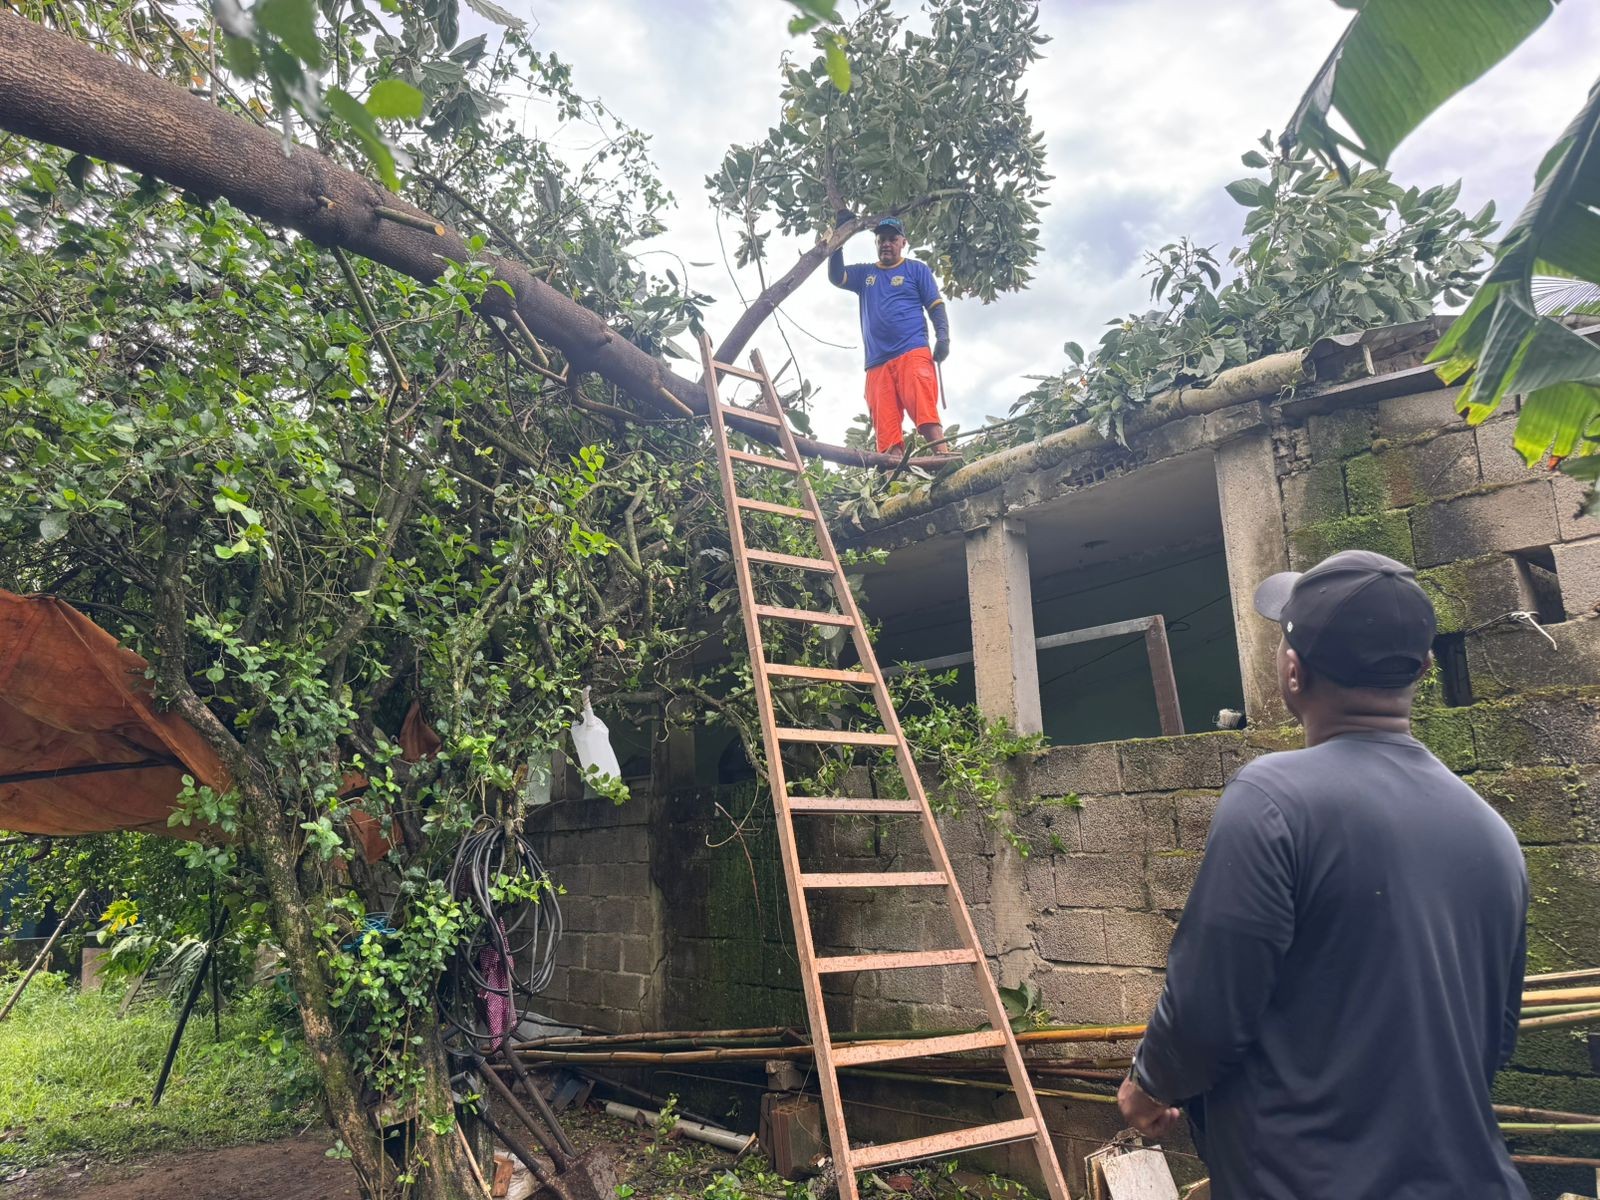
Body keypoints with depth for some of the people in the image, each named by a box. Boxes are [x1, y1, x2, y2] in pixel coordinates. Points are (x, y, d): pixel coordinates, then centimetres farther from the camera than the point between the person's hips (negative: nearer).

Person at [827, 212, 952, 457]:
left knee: (924, 411, -24)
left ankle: (943, 455, -35)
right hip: (877, 363, 4)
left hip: (913, 353, -3)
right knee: (885, 425, -10)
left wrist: (942, 337, -9)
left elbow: (936, 306, 9)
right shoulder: (864, 273, 24)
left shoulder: (917, 269, 15)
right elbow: (835, 277, 9)